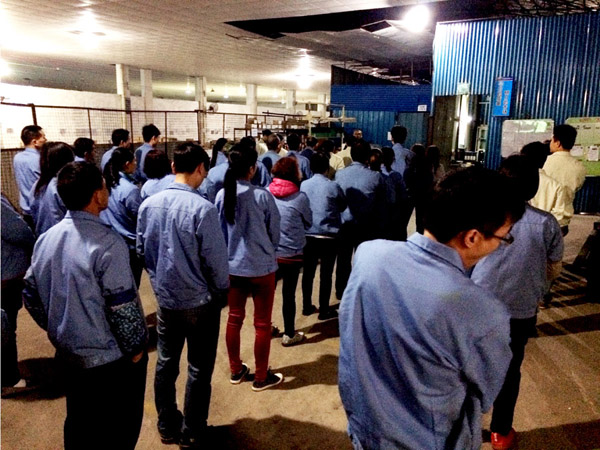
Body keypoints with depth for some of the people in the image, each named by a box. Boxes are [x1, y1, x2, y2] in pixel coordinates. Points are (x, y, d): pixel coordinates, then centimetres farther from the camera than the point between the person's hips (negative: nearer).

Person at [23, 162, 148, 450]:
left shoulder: (46, 239, -1)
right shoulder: (107, 244, -24)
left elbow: (31, 295, 8)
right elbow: (123, 307, -23)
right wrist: (136, 348, -8)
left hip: (68, 354, 7)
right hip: (112, 360, -7)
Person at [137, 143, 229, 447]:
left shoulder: (148, 205, -5)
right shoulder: (202, 208, -23)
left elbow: (142, 250, 6)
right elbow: (216, 260, -17)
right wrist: (222, 291, 1)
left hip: (165, 299, 6)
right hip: (200, 301, -5)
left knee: (165, 363, 19)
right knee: (199, 369, 11)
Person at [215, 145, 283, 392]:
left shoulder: (221, 195, -7)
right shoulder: (262, 196, -17)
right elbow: (274, 233, -5)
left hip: (232, 266, 4)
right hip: (261, 267, -4)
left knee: (234, 318, 18)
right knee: (262, 323, 9)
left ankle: (236, 370, 33)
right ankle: (261, 377, 23)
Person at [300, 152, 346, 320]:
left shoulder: (303, 185, -2)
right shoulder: (333, 186, -10)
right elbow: (343, 206, 4)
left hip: (308, 234, 4)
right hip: (329, 236, -3)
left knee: (308, 271, 16)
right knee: (326, 273, 5)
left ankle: (307, 305, 27)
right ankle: (324, 310, 12)